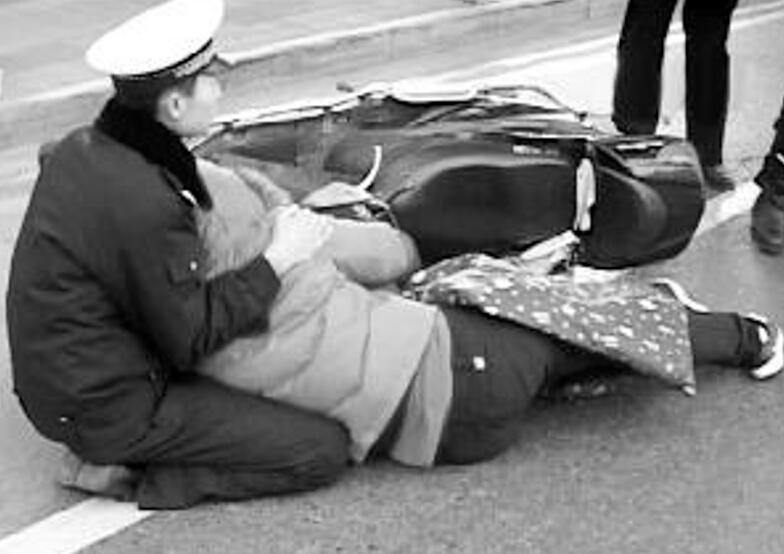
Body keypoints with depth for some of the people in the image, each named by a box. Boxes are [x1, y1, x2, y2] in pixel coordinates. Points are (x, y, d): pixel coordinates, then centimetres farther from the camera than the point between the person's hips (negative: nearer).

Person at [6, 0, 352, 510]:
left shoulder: (81, 148, -2)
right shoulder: (147, 205, -29)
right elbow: (191, 339, -21)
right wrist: (277, 260, -14)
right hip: (110, 408, -9)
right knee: (327, 450, -7)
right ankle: (129, 473, -5)